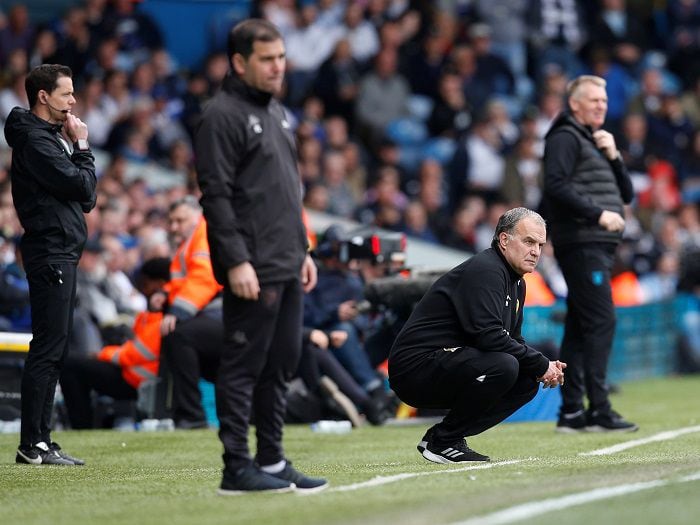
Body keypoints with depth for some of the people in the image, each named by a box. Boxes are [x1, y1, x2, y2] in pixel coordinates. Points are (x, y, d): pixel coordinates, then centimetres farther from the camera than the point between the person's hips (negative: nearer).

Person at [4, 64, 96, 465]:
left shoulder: (52, 136, 19)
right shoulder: (34, 139, -12)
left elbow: (86, 197, 18)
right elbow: (79, 184, -18)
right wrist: (82, 147, -3)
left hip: (62, 252, 10)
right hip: (50, 253, -10)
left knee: (54, 350, 10)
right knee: (48, 349, -11)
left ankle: (40, 441, 14)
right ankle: (32, 445, -10)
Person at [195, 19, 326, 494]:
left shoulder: (277, 112, 18)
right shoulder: (223, 116, -10)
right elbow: (216, 195, -16)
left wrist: (303, 250, 20)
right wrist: (236, 261, -21)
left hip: (287, 267, 9)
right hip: (252, 271, -9)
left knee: (281, 364, 11)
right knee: (243, 365, -5)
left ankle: (272, 460, 17)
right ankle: (237, 467, -3)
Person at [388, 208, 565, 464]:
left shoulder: (516, 283, 17)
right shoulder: (485, 270, -16)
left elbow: (513, 341, 20)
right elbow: (490, 336, -27)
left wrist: (545, 367, 0)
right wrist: (541, 365, -18)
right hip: (416, 365, -10)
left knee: (527, 382, 4)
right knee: (504, 366, -29)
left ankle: (443, 436, 3)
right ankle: (443, 441, -13)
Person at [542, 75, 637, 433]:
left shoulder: (596, 142, 25)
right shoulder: (565, 138, -4)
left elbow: (626, 194, 21)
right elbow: (556, 186, -17)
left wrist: (614, 157, 6)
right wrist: (598, 213, -19)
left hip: (600, 247, 10)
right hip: (581, 243, -10)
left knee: (580, 328, 8)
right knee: (601, 322, -14)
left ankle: (571, 412, 8)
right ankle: (598, 410, -16)